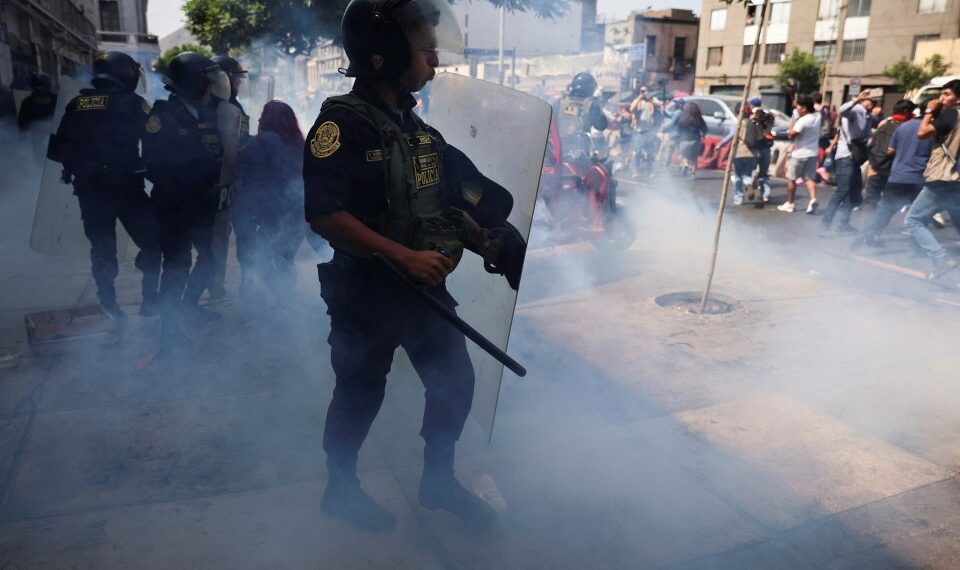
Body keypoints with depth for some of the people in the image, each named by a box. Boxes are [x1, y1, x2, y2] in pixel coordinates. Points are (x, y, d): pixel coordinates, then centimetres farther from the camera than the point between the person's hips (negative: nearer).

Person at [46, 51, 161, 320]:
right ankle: (149, 299, 1)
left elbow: (58, 148, 8)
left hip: (88, 187, 5)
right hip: (124, 185, -5)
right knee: (151, 241, 5)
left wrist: (79, 162, 21)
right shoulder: (130, 102, -6)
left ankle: (110, 307, 17)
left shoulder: (76, 104, 9)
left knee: (102, 248, 13)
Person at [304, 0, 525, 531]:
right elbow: (323, 213, -25)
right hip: (365, 291, -7)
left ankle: (438, 481, 32)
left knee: (456, 382, 11)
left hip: (424, 285, 7)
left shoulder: (414, 124, 8)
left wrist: (485, 240, 1)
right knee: (360, 393, 10)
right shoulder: (342, 122, -17)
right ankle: (341, 488, 35)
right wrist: (405, 256, -28)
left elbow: (445, 199, 15)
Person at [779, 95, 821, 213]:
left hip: (799, 154, -7)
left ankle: (789, 204, 14)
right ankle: (813, 199, -13)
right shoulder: (817, 116, 1)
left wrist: (794, 121, -5)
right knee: (809, 178, 8)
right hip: (813, 153, 7)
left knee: (791, 179, 7)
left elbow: (791, 135, -16)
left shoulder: (802, 121, -22)